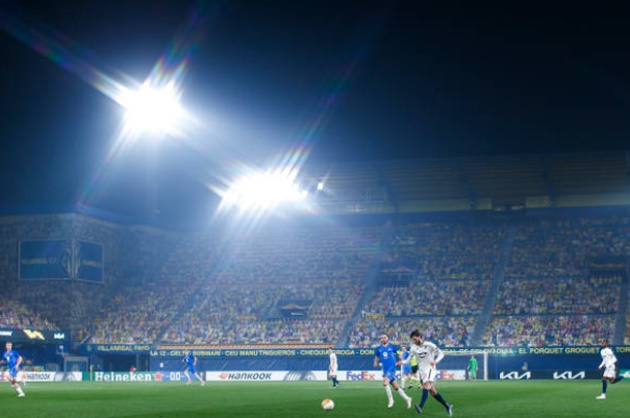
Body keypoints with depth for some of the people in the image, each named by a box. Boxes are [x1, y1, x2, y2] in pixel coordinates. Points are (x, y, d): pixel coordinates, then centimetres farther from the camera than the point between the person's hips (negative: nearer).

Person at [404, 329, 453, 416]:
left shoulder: (429, 345, -9)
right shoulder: (413, 347, 3)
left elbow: (441, 353, -5)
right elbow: (409, 359, 3)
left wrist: (435, 361, -23)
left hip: (430, 368, -5)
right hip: (422, 370, 6)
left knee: (426, 385, -29)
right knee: (432, 392, 6)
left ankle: (420, 407, -44)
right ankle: (448, 406, 21)